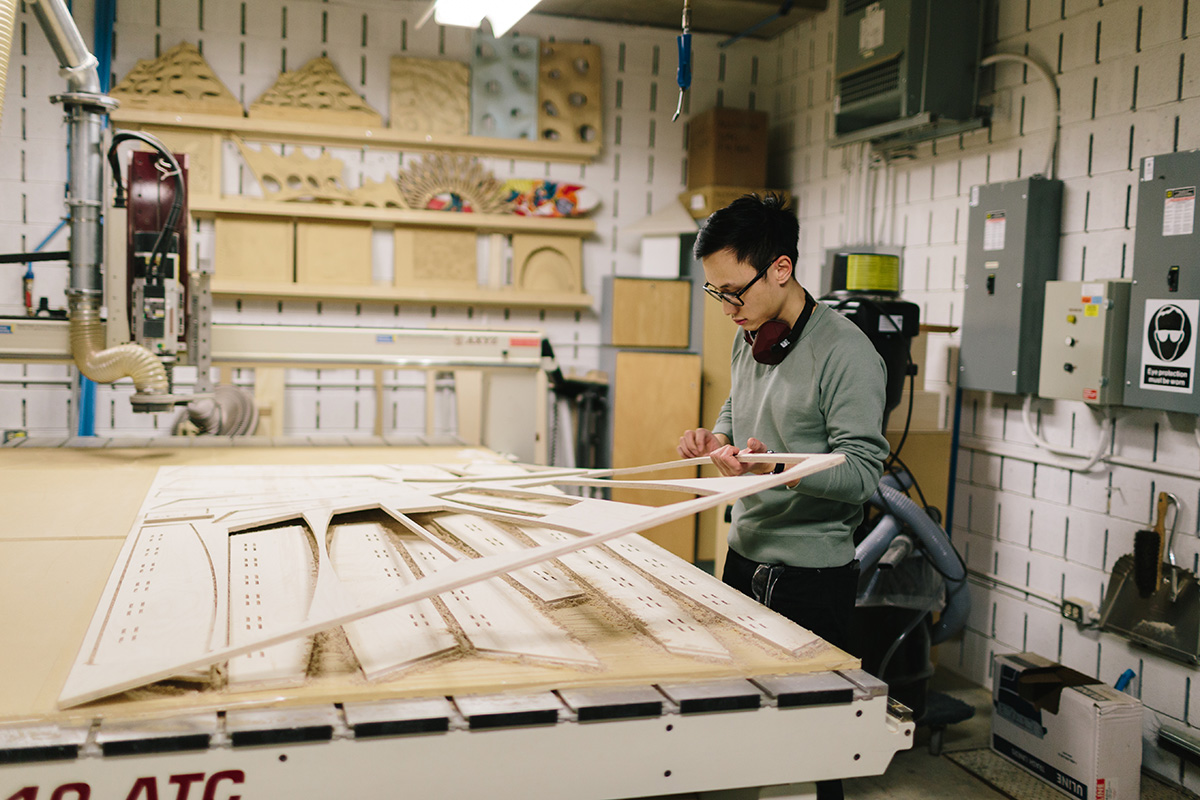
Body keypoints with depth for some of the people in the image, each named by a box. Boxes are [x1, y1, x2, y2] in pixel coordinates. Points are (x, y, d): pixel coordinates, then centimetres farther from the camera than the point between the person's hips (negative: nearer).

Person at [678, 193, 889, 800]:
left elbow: (862, 472, -21)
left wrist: (779, 468, -35)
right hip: (744, 554, 8)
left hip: (812, 575, -8)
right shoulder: (748, 338, 6)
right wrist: (717, 437, 2)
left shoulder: (845, 354, -19)